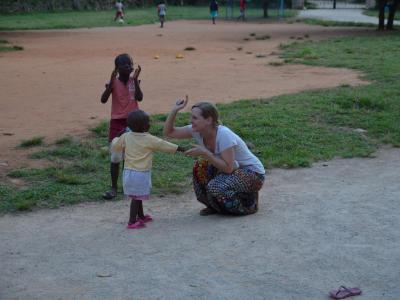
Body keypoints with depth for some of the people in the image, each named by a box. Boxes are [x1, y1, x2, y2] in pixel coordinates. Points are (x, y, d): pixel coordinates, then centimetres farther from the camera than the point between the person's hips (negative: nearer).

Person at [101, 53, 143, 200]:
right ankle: (114, 187, 8)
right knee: (115, 157, -1)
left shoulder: (134, 81, 0)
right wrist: (111, 82, -27)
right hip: (117, 122, -2)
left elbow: (139, 97, -16)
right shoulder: (113, 82, -6)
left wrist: (135, 79, -20)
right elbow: (103, 100, -19)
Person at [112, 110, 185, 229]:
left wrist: (116, 139, 35)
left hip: (128, 171, 6)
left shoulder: (126, 137, 1)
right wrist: (180, 148, 6)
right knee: (136, 198, -1)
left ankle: (141, 216, 36)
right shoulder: (149, 139, -12)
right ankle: (132, 221, -2)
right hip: (141, 173, -6)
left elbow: (115, 146, 14)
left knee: (137, 196, 20)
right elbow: (164, 145, -5)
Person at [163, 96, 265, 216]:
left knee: (216, 187, -30)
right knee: (200, 167, -12)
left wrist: (205, 153, -32)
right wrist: (175, 110, -17)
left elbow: (228, 168, -31)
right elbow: (169, 132, -5)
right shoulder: (197, 130, -8)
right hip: (233, 169, 8)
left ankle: (249, 203, -2)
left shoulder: (224, 135, -30)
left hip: (254, 174, -8)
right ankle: (214, 206, 7)